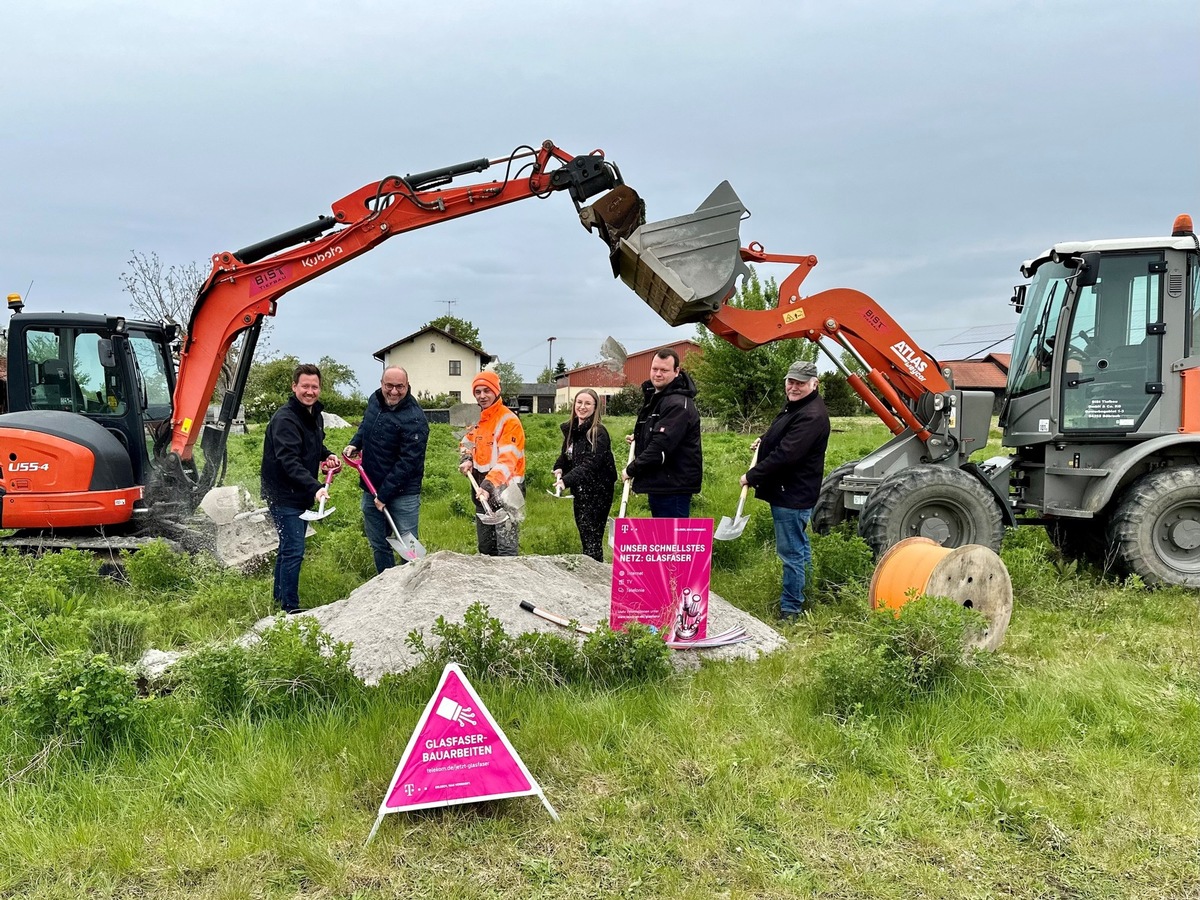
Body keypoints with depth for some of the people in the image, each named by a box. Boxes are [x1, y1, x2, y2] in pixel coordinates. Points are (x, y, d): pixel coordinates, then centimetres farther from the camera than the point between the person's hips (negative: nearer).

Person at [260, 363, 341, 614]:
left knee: (288, 548, 19)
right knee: (293, 551, -8)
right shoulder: (285, 419, -21)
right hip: (283, 494, -9)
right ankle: (290, 608, 1)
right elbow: (289, 461, -32)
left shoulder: (314, 415, 9)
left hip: (301, 494, 9)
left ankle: (280, 599, 33)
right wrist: (315, 488, -42)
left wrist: (328, 455, 5)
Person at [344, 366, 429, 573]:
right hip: (371, 488, 7)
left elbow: (408, 462, -23)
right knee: (378, 546, 18)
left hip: (402, 493, -7)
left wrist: (384, 494, -21)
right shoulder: (374, 400, 3)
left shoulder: (414, 418, -21)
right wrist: (355, 443, 5)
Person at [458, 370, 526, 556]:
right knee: (485, 547, 16)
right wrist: (466, 460, 1)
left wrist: (489, 485, -34)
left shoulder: (509, 420, -13)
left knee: (506, 548, -14)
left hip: (504, 490, -8)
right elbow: (467, 443, 25)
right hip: (482, 491, 8)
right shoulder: (478, 420, 12)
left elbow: (507, 460, -23)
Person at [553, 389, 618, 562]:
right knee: (584, 535, 10)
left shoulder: (598, 433, -13)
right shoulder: (570, 429, 10)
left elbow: (590, 464, -23)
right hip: (579, 491, 7)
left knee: (591, 536, -11)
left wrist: (567, 480, -34)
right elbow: (566, 455, 21)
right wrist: (559, 468, -1)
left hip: (597, 492, -7)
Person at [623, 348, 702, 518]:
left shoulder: (678, 404, -19)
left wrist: (631, 470, -15)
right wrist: (638, 438, 8)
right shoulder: (654, 396, 14)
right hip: (658, 482, 11)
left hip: (674, 485, -11)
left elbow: (661, 447, -25)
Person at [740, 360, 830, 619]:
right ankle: (800, 597, 37)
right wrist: (765, 440, 13)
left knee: (791, 551, -5)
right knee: (800, 547, 22)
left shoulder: (812, 415, -23)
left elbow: (785, 455, -28)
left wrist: (752, 476, -20)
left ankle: (790, 609, 3)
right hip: (790, 491, 11)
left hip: (793, 494, -11)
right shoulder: (795, 406, 12)